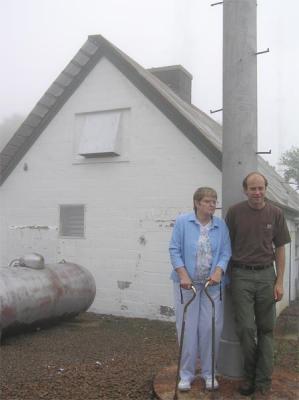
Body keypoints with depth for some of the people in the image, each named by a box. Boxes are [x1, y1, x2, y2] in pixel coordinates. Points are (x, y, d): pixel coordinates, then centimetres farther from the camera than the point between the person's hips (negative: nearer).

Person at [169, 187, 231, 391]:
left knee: (211, 328, 4)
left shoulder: (221, 226, 2)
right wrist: (183, 276, -15)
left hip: (212, 284, 2)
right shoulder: (182, 221, -5)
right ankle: (186, 374, 19)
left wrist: (218, 272, -16)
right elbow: (175, 250, -6)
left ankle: (209, 373, 22)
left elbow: (225, 253, 1)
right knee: (188, 328, 4)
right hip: (187, 283, -2)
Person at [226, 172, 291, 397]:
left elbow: (280, 249, 5)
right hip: (241, 275, -1)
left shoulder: (276, 214, 2)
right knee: (245, 328, 0)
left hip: (266, 275, 2)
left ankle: (263, 380, 20)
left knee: (266, 329, 8)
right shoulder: (235, 212, -2)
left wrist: (280, 281, 0)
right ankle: (249, 376, 20)